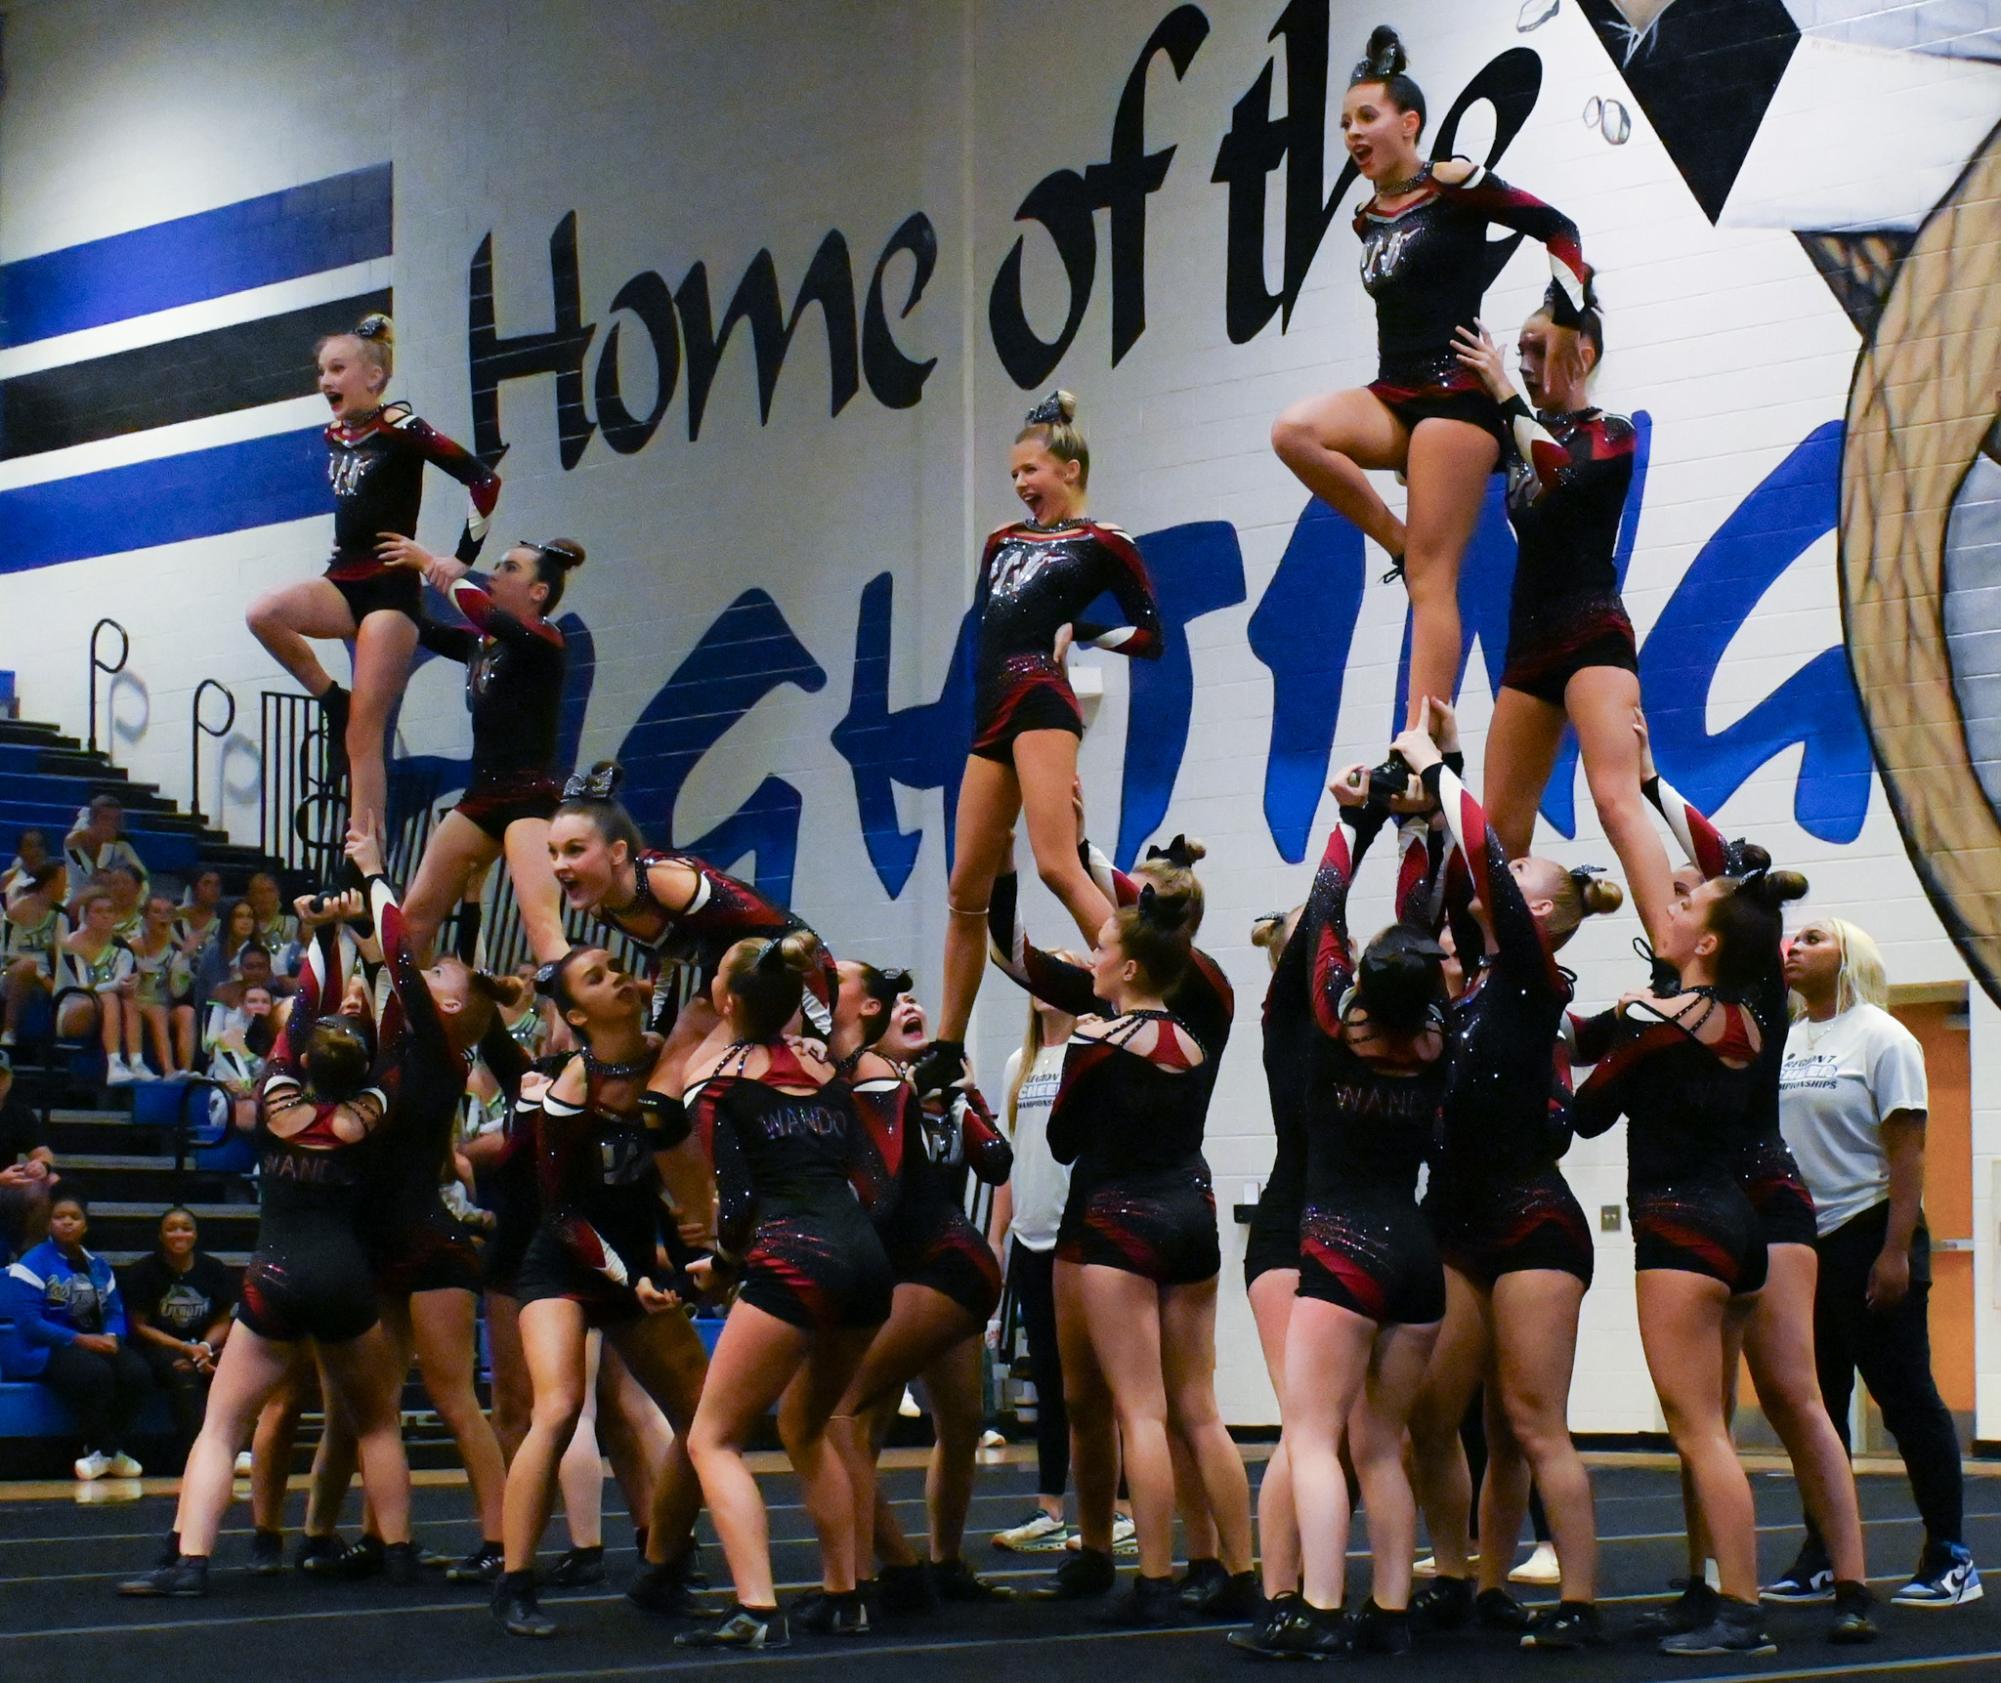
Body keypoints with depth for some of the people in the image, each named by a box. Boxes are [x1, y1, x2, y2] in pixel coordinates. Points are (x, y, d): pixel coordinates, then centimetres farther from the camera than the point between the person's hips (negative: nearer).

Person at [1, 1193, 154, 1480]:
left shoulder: (98, 1266, 17)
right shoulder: (33, 1264, -3)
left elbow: (115, 1313, 13)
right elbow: (29, 1323, -12)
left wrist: (111, 1337, -12)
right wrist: (80, 1339, -20)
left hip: (95, 1343, 6)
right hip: (47, 1350, -6)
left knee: (138, 1372, -24)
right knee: (94, 1372, -37)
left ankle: (106, 1450, -7)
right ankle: (107, 1450, -17)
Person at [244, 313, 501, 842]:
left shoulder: (399, 429, -9)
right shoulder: (334, 436, 12)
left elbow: (484, 480, -13)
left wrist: (463, 559, -7)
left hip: (391, 587, -6)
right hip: (343, 582, 6)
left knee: (363, 735, -10)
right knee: (265, 613, -26)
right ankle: (333, 701, -5)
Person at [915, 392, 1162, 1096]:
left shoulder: (1102, 544, 5)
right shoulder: (1003, 542, 24)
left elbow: (1149, 636, 3)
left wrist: (1076, 632, -5)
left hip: (1041, 699, -7)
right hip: (992, 715, 7)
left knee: (1058, 866, -23)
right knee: (967, 890, 8)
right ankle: (947, 1047, 16)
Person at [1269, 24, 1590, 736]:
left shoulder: (1453, 185, -5)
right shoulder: (1368, 217, 15)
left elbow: (1557, 229, -2)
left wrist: (1567, 320, -3)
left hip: (1456, 390, -7)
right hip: (1394, 393, 7)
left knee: (1431, 576, -12)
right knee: (1294, 430, -25)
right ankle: (1400, 543, -8)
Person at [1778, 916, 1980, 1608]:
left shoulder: (1880, 1037, -5)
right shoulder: (1782, 1045, 12)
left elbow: (1906, 1149, -10)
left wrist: (1896, 1251, -17)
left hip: (1868, 1234, -6)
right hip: (1799, 1241, 6)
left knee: (1906, 1396, -3)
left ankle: (1951, 1559, 3)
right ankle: (1823, 1557, 14)